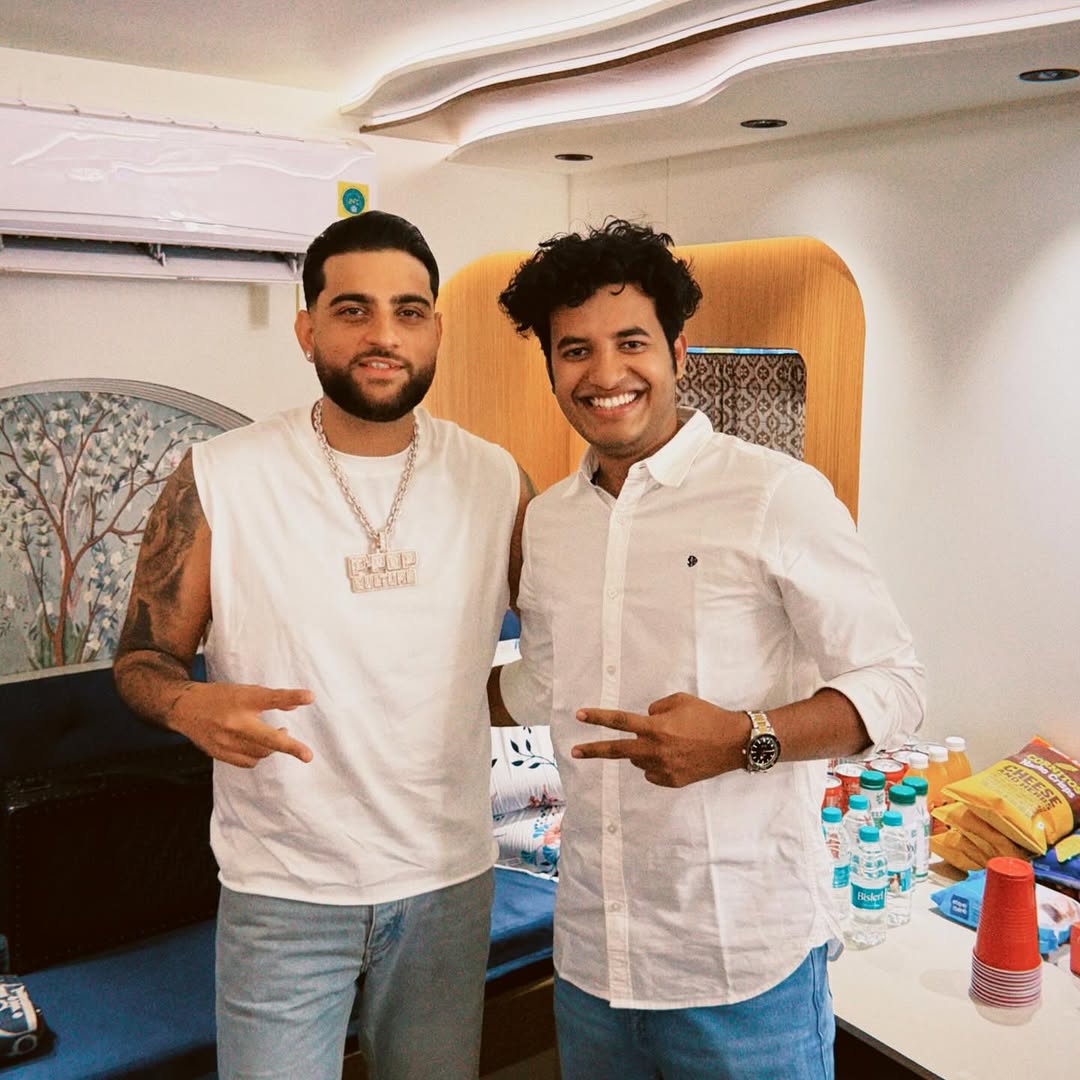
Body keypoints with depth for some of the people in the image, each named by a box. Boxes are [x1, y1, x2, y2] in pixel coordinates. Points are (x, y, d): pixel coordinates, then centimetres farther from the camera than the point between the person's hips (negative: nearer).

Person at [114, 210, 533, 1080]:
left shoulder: (496, 480, -3)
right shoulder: (219, 480, -9)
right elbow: (143, 657, -2)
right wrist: (191, 705, -24)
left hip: (450, 882, 3)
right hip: (283, 892, -2)